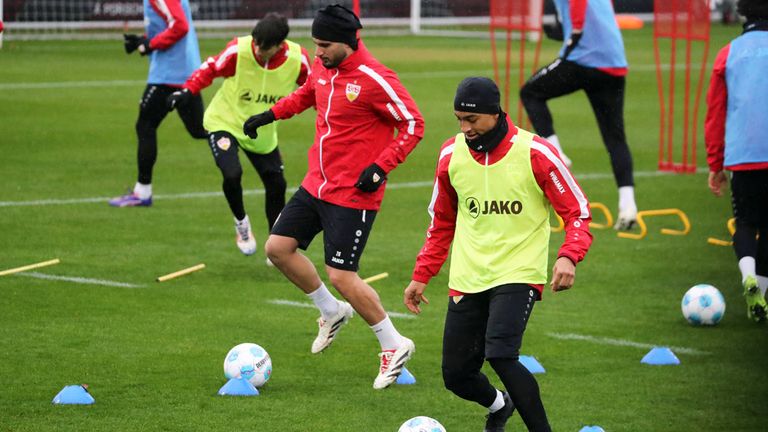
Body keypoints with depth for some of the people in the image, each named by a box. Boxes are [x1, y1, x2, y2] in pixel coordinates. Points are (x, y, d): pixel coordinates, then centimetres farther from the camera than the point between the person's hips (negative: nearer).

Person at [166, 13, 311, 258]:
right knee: (232, 174, -25)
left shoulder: (297, 60, -21)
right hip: (225, 122, -3)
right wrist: (187, 92, -22)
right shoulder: (238, 51, -27)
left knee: (276, 185, 6)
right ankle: (241, 223, 6)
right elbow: (210, 69, -11)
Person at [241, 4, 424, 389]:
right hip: (316, 184, 8)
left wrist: (381, 167, -22)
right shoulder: (322, 68, 3)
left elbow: (413, 125, -14)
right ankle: (332, 312, 26)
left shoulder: (374, 79, -20)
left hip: (353, 195, -8)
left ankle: (394, 346, 9)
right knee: (278, 247, 5)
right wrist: (270, 115, 15)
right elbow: (306, 94, 27)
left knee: (341, 276, -9)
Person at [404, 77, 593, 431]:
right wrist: (421, 276, 14)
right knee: (456, 375, 5)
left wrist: (568, 256, -25)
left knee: (500, 354, -28)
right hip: (467, 279, 5)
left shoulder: (534, 153, -12)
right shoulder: (451, 153, 2)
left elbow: (578, 212, -7)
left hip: (519, 274, -5)